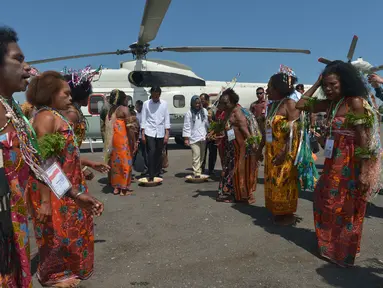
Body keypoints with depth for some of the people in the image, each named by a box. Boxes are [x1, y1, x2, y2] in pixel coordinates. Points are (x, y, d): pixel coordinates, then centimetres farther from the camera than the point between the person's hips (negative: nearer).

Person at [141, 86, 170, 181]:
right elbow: (143, 119, 2)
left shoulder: (164, 104, 5)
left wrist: (167, 134, -1)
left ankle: (157, 174, 18)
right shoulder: (146, 104, 2)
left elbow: (167, 119, 5)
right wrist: (142, 134, -4)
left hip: (160, 133, 2)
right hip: (149, 132, -2)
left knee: (159, 154, 7)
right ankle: (151, 176, -9)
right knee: (151, 153, -12)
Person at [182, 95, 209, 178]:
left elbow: (207, 123, 13)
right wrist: (186, 138, -8)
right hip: (194, 138, -4)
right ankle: (196, 173, -9)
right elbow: (187, 126, -5)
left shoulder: (204, 111, 8)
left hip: (203, 137, 4)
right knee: (196, 155, -10)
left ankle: (199, 171, 20)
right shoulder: (189, 113, -3)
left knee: (202, 156, 9)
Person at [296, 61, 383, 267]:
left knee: (346, 209, 7)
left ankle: (344, 252, 26)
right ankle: (330, 244, 37)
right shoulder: (329, 104, 8)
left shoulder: (355, 102, -15)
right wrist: (316, 83, 7)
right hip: (334, 163, 8)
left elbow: (364, 139, -18)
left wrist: (364, 172, -22)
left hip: (351, 164, -8)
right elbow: (300, 105, 14)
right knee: (328, 204, 18)